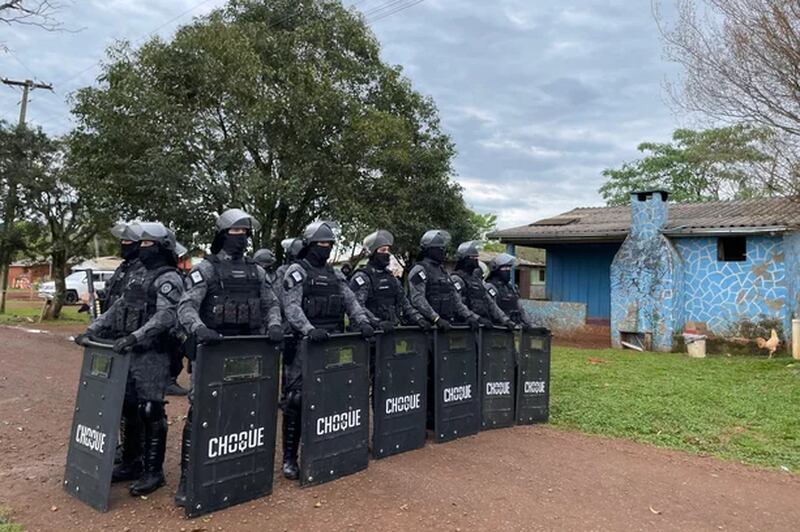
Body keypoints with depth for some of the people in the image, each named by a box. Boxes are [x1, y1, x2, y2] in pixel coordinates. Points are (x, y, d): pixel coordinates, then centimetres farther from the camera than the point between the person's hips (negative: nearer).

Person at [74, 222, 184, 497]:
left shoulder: (169, 279, -10)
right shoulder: (136, 275, 18)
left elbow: (166, 316, -23)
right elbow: (117, 309, 20)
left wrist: (135, 337, -32)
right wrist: (92, 330, 10)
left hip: (152, 356, -8)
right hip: (128, 353, 8)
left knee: (151, 413, -3)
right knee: (128, 410, 14)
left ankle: (153, 472, 8)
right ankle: (131, 463, 28)